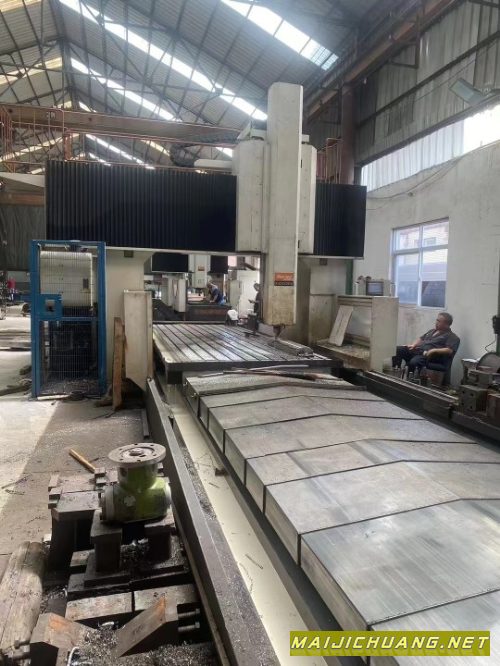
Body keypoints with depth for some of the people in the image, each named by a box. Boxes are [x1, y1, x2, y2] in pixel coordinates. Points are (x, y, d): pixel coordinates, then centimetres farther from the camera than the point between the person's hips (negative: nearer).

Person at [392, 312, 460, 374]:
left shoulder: (452, 337, 3)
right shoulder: (432, 331, 28)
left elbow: (449, 350, -12)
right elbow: (421, 338, 31)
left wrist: (434, 350, -23)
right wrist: (413, 345, 10)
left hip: (432, 356, -8)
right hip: (418, 350, 8)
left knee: (414, 362, -39)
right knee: (399, 350, -13)